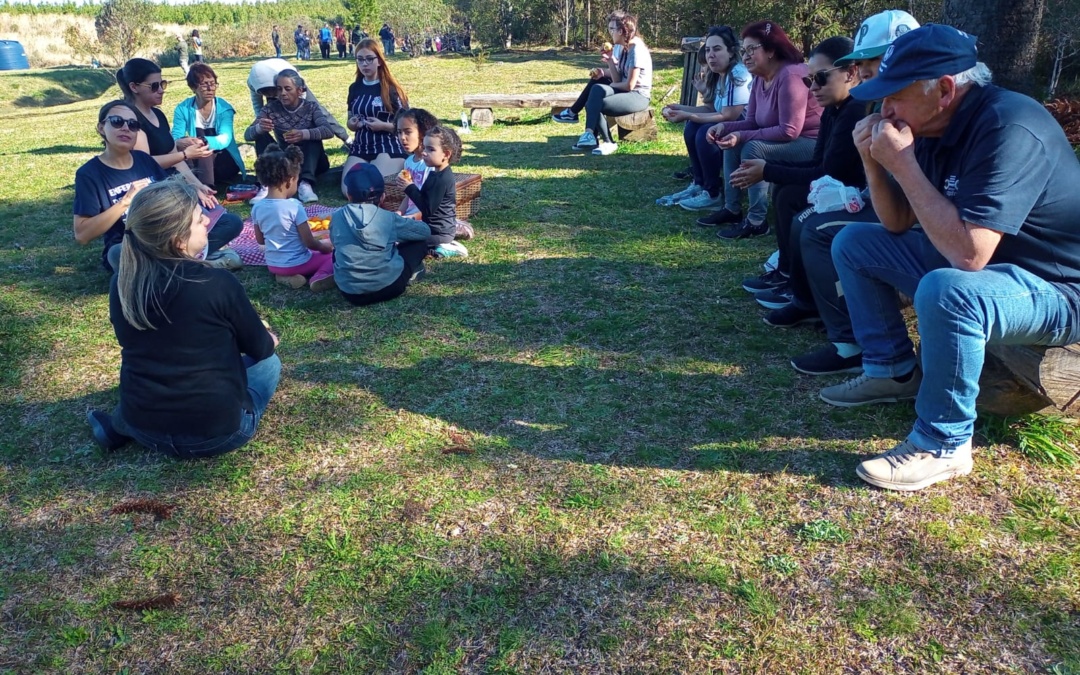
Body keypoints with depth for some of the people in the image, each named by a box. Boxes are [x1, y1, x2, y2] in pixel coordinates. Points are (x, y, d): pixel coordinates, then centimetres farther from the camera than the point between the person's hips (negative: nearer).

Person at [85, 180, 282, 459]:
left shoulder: (121, 284, -5)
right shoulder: (218, 284, -19)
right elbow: (261, 348, -3)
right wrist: (268, 339, 22)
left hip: (144, 429, 5)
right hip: (215, 432, -4)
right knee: (268, 362, 20)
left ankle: (121, 424, 20)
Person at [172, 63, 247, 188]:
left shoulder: (224, 108, -7)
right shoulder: (182, 109, -3)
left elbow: (225, 139, -24)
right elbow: (175, 139, -14)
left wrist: (202, 141, -45)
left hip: (225, 160, -1)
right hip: (197, 161, 1)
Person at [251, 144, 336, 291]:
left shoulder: (257, 207, -5)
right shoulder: (294, 206, -21)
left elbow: (260, 240, 7)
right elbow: (309, 243, -16)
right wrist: (324, 246, 3)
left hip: (273, 265, 6)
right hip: (297, 264, -6)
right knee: (333, 255, 11)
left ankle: (285, 275, 6)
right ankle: (321, 276, -17)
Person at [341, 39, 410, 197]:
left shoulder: (391, 89, -4)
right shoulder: (354, 88, 11)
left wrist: (383, 125, -19)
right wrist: (351, 123, -2)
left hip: (389, 148, -5)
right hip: (360, 147, 5)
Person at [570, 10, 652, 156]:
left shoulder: (637, 49, -15)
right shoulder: (623, 49, 11)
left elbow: (629, 85, -17)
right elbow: (618, 81, 6)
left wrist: (610, 86, -1)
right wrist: (610, 61, -5)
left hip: (638, 96, -8)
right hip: (625, 92, 8)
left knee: (595, 105, -22)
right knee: (597, 89, -18)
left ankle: (608, 143, -10)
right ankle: (590, 136, -19)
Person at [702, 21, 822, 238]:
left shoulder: (790, 76, -23)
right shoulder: (760, 79, 5)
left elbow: (789, 131, -27)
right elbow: (751, 122, 8)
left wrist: (742, 136, -27)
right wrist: (725, 126, -12)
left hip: (812, 144, -10)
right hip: (787, 143, 10)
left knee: (753, 148, -27)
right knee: (732, 144, 4)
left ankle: (757, 221, -21)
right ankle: (732, 209, 8)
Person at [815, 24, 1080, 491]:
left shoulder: (1008, 129, -29)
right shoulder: (933, 128, -3)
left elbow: (968, 254, -36)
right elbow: (898, 224, 5)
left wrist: (903, 165, -30)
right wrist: (874, 163, -12)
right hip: (974, 261, 9)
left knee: (945, 291, -40)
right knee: (854, 243, 8)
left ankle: (943, 445, -19)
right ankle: (893, 371, 15)